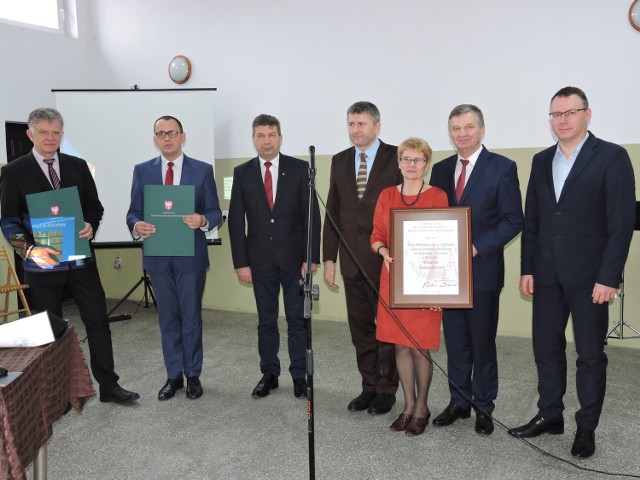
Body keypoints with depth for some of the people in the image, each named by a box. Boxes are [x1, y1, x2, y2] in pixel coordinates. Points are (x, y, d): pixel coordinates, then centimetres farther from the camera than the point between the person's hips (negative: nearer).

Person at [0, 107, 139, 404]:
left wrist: (91, 226, -12)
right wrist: (29, 249, -21)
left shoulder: (77, 166, 6)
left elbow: (94, 206, 10)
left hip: (81, 259, 2)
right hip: (42, 263, -2)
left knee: (98, 322, 5)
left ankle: (108, 386, 17)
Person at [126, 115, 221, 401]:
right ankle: (173, 376, 25)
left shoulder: (203, 170, -1)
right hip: (157, 256, 2)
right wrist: (137, 226, -19)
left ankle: (193, 376, 22)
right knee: (168, 320, 12)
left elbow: (215, 212, -1)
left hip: (191, 256, -2)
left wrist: (203, 220, -23)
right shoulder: (142, 171, 5)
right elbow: (133, 212, 4)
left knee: (191, 318, 8)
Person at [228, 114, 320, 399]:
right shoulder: (242, 173, 3)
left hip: (295, 257, -1)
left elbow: (311, 215, -3)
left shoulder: (300, 169, -1)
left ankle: (299, 376, 19)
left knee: (297, 319, 6)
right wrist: (241, 262, -3)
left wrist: (311, 257, -8)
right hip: (260, 259, 1)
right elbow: (236, 220, 2)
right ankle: (269, 374, 24)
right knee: (266, 320, 11)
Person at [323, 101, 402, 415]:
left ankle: (387, 390, 21)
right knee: (360, 327, 12)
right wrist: (329, 258, 6)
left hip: (386, 259, -4)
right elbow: (332, 212, 10)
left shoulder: (396, 158, -4)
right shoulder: (340, 161, 10)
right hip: (352, 259, 5)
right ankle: (369, 386, 26)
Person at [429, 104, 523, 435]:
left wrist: (477, 248, -16)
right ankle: (459, 402, 26)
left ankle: (483, 408, 22)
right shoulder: (441, 169, 10)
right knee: (455, 342, 12)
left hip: (483, 269, -4)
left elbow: (513, 220, -7)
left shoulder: (502, 167, -4)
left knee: (483, 343, 7)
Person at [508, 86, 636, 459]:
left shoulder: (612, 157, -5)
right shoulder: (542, 161, 11)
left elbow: (622, 222, -10)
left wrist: (608, 277, -15)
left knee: (591, 355, 7)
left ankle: (587, 427, 22)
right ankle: (550, 415, 28)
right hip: (547, 275, 5)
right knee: (546, 348, 12)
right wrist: (528, 269, 6)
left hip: (590, 276, -5)